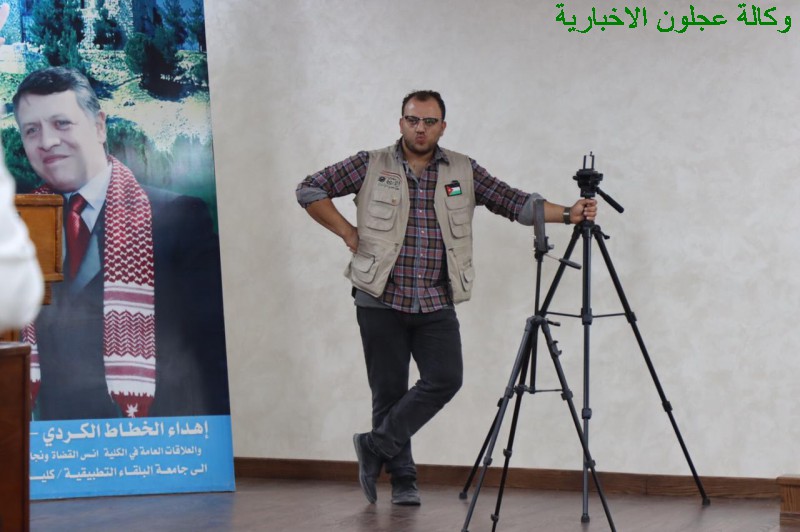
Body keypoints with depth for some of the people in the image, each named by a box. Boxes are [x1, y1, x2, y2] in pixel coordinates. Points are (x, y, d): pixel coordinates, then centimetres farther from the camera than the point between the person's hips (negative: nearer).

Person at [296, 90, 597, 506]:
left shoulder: (463, 171, 6)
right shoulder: (371, 166, 0)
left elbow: (515, 203, 4)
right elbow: (310, 190, 2)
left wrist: (568, 214, -8)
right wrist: (348, 233, -4)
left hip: (436, 303, 2)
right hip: (382, 300, -2)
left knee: (445, 378, -13)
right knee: (389, 390, 2)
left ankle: (378, 446, 3)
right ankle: (402, 479, 17)